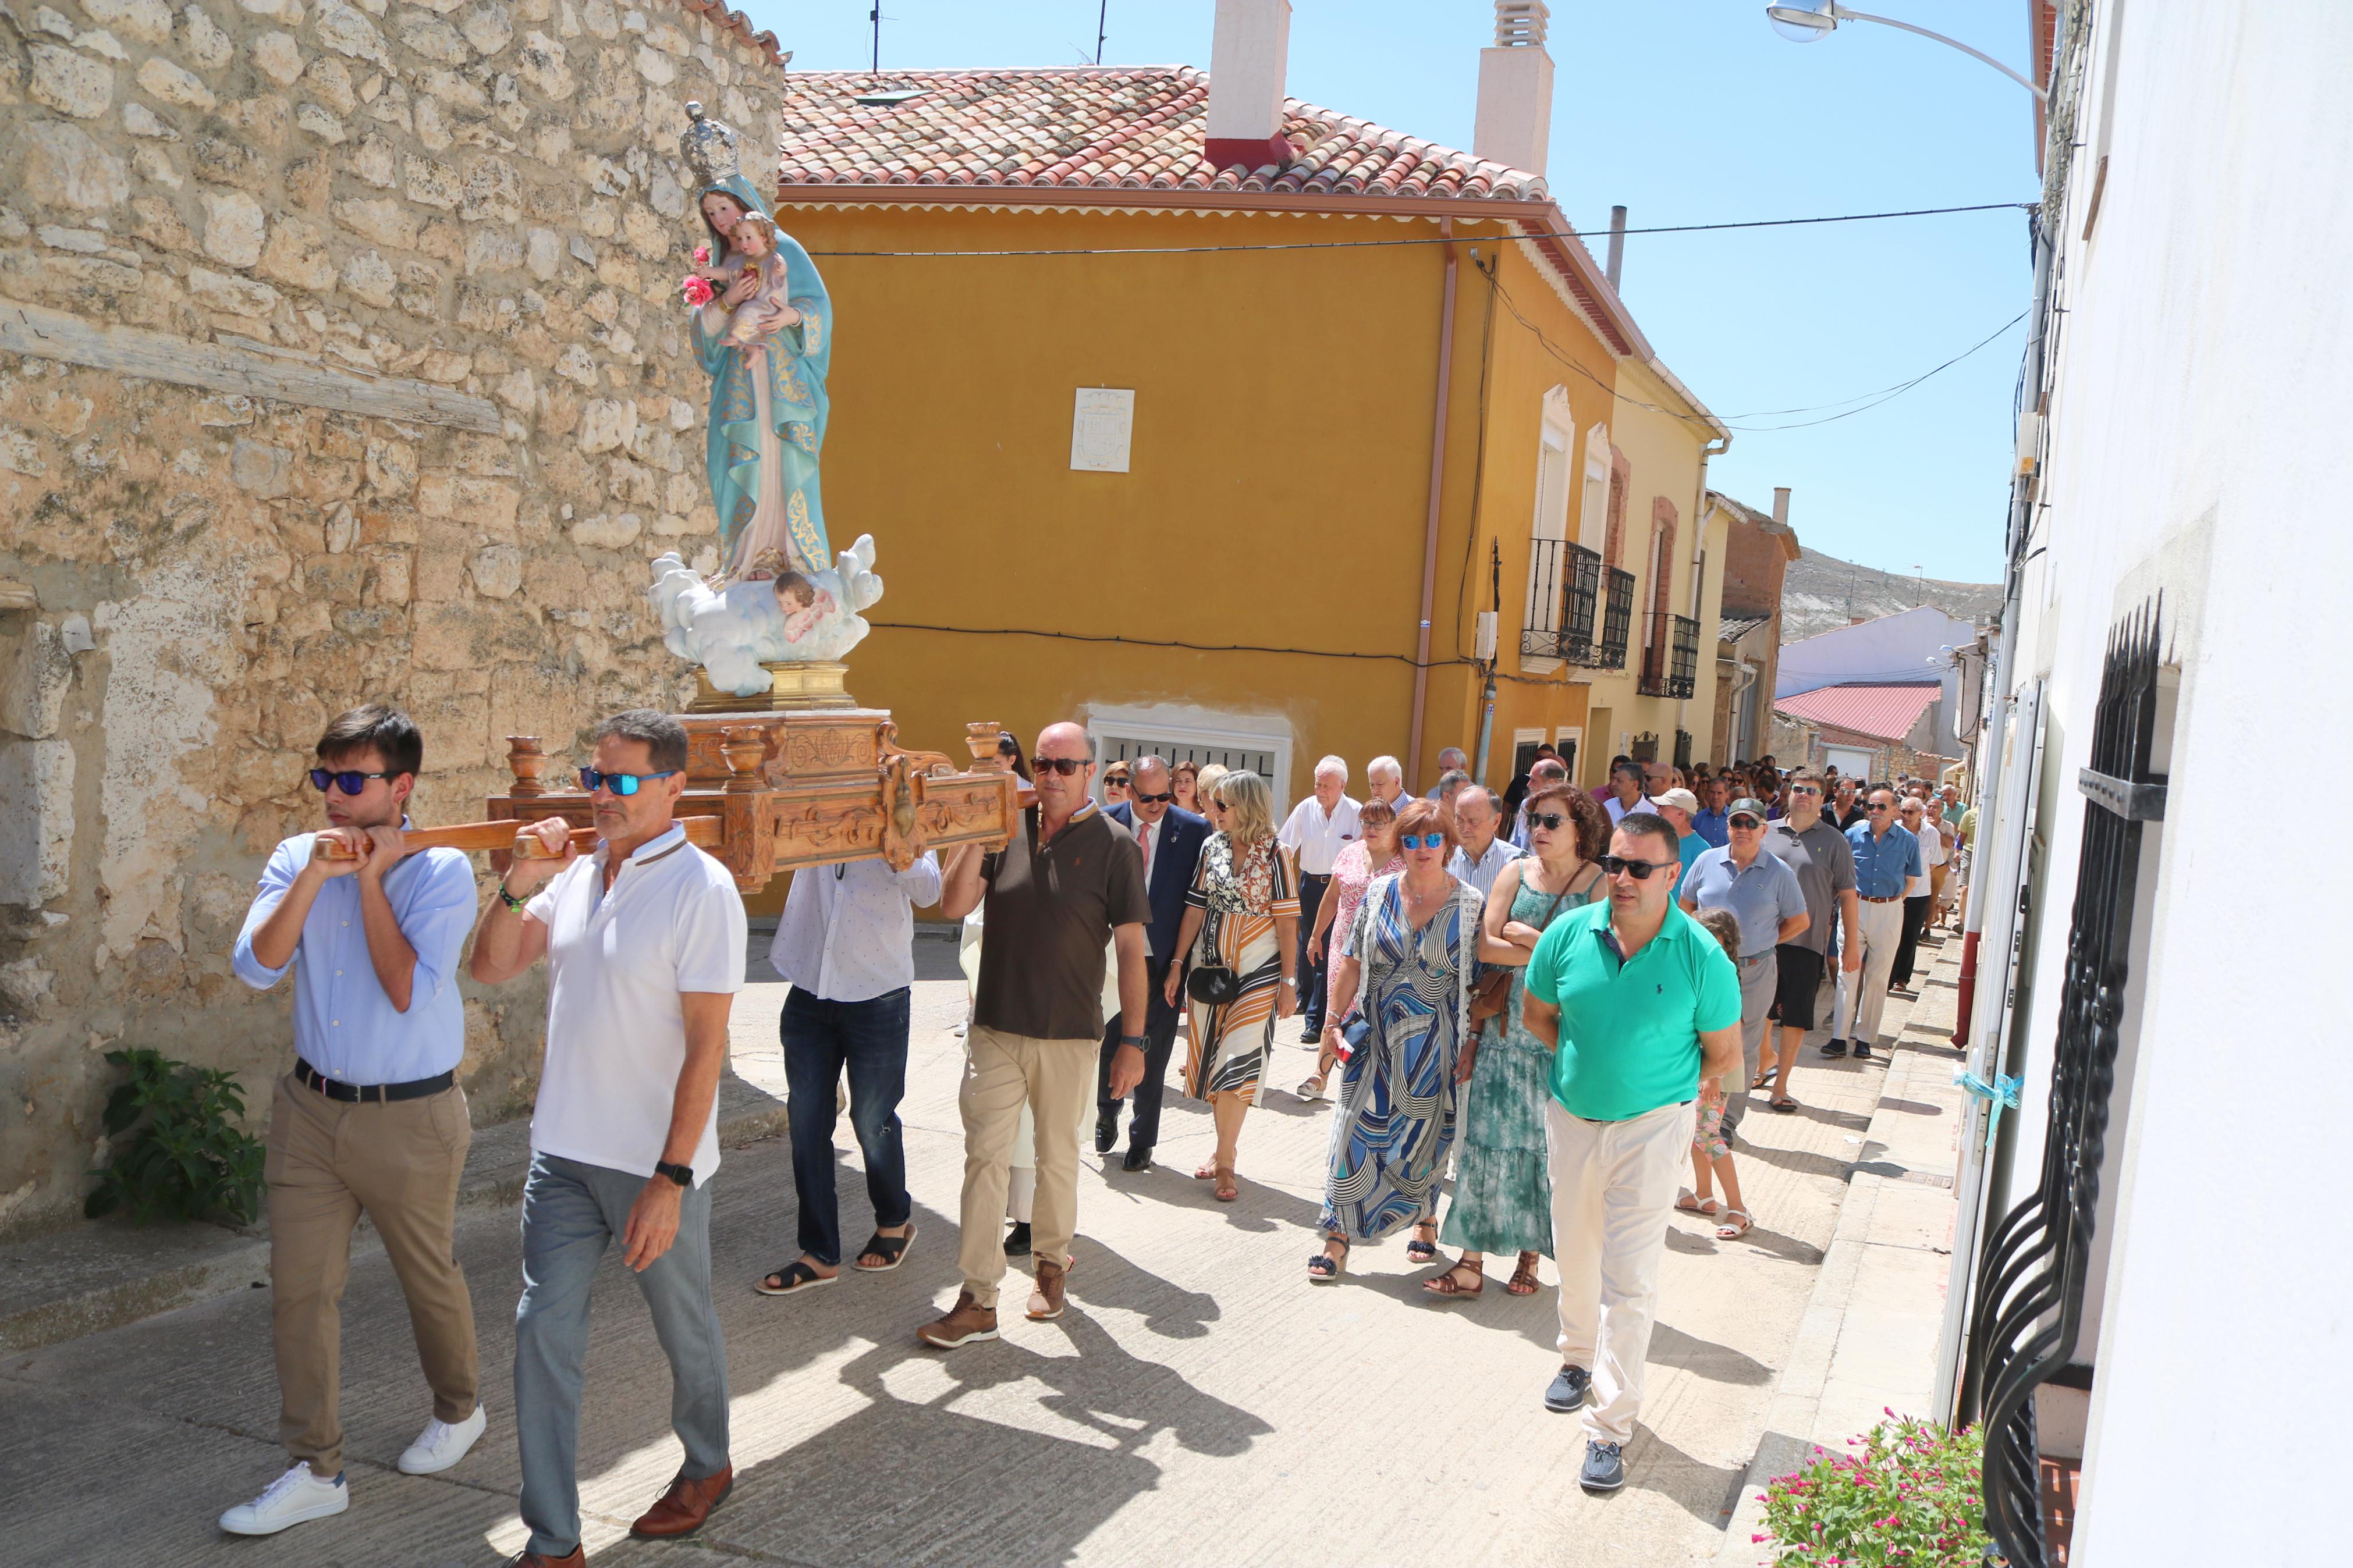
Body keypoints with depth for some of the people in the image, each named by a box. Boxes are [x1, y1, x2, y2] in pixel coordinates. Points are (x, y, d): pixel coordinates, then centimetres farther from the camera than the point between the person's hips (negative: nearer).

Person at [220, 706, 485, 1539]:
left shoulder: (441, 871, -12)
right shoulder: (297, 857, 2)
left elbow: (408, 991, -21)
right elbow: (255, 966, -9)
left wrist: (369, 878, -18)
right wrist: (315, 876, -19)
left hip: (409, 1116, -4)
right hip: (311, 1105, 4)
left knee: (428, 1276, 12)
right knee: (299, 1287, 4)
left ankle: (459, 1409, 38)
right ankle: (315, 1470, 16)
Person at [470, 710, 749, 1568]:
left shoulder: (701, 888, -15)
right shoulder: (576, 874, 7)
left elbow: (707, 1044, -17)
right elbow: (491, 968, 6)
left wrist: (670, 1179, -20)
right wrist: (518, 884, -12)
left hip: (654, 1163, -5)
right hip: (563, 1149, 6)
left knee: (683, 1326, 13)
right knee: (543, 1332, 4)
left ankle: (707, 1466, 39)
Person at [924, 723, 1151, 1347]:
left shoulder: (1113, 846, -4)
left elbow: (1131, 948, -4)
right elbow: (954, 905, -1)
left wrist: (1133, 1041, -7)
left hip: (1069, 1036, -2)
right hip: (995, 1030, 2)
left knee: (1057, 1157, 13)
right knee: (985, 1157, 0)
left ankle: (1050, 1266, 33)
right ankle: (978, 1299, 4)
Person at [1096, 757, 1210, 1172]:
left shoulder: (1194, 830, -5)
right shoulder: (1105, 824, -2)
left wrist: (1184, 959, -6)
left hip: (1164, 960, -1)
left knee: (1153, 1054, 8)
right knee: (1107, 1043, 8)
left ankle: (1142, 1141, 23)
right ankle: (1107, 1111, 37)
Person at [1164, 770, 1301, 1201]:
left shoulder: (1276, 856, -7)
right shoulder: (1212, 847, 4)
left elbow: (1287, 922, -7)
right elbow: (1196, 907, 6)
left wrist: (1288, 982, -8)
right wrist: (1177, 965, 4)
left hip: (1258, 972, -4)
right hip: (1211, 968, 5)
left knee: (1238, 1064, -9)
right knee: (1211, 1061, 8)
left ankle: (1225, 1161, 0)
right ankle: (1225, 1145, 24)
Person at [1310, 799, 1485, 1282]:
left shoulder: (1469, 904, -3)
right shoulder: (1378, 895, 3)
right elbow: (1352, 964, 7)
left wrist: (1473, 1044, -6)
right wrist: (1333, 1020, 3)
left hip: (1434, 1043, -1)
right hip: (1378, 1038, 2)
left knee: (1426, 1138, 8)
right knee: (1359, 1130, -1)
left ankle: (1425, 1220, 32)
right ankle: (1340, 1234, 7)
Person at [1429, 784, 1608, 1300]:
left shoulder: (1600, 884, -2)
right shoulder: (1516, 873, 6)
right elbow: (1484, 946, -3)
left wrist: (1526, 937, -11)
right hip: (1506, 1022, 2)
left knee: (1547, 1142, 5)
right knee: (1489, 1136, 0)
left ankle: (1531, 1255, 19)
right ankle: (1472, 1261, 4)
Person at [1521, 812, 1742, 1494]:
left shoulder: (1701, 957, -16)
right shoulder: (1569, 934, -9)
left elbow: (1724, 1053, -3)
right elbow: (1537, 1014, 8)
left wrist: (1666, 1090, 1)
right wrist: (1591, 1061, 4)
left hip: (1650, 1128, -4)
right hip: (1572, 1118, 4)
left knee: (1630, 1278, -3)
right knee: (1575, 1252, 21)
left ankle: (1610, 1426, 4)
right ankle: (1578, 1357, 46)